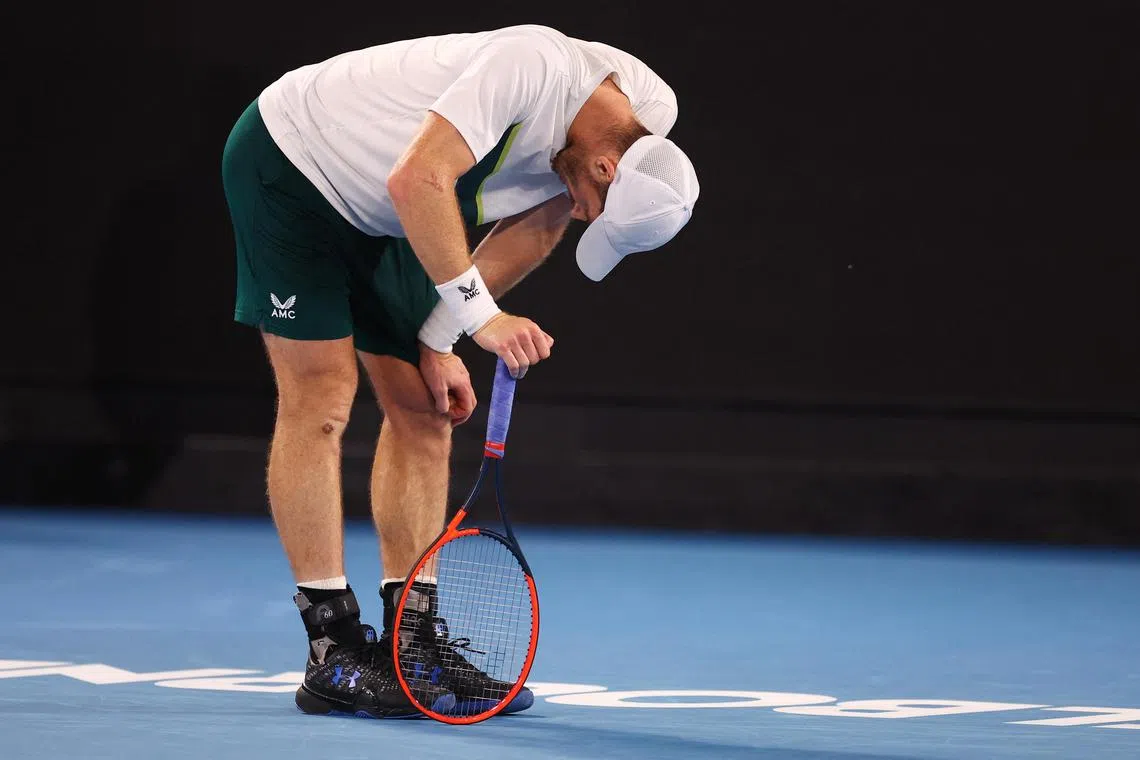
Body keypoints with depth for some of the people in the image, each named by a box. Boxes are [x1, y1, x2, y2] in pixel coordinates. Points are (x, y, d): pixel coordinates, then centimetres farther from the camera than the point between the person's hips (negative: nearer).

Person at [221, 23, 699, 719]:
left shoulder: (638, 135, -9)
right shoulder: (535, 67, -35)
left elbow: (529, 234, 3)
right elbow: (417, 180, -40)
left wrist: (438, 342, -3)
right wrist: (480, 315, -38)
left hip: (376, 221, 8)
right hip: (289, 160, -8)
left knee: (424, 413, 3)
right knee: (322, 396, -12)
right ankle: (334, 655, -10)